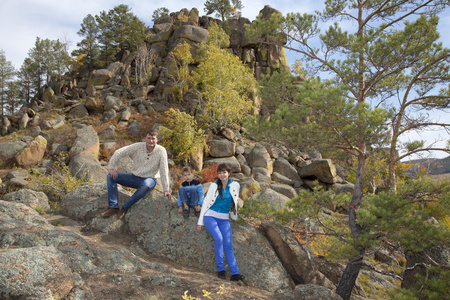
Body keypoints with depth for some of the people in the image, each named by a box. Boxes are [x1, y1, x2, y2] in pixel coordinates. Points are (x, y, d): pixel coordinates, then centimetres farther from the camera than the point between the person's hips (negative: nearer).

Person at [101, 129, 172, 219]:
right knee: (110, 176, -11)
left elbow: (164, 171, -15)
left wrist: (166, 189, -18)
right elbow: (119, 152, -6)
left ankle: (125, 207, -22)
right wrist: (111, 168, -13)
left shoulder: (161, 151, -14)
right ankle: (113, 207, -13)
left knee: (146, 184, -41)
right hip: (134, 177, 3)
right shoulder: (138, 146, -9)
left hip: (150, 179, -3)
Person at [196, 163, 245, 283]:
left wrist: (234, 216, 23)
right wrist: (200, 222, 0)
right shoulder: (214, 186, -2)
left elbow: (234, 201, 17)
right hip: (210, 216, -2)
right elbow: (206, 203, 1)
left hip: (224, 219, 2)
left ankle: (235, 274, -9)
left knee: (228, 245, -8)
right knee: (219, 239, -25)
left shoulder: (235, 185, 1)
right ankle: (220, 269, -13)